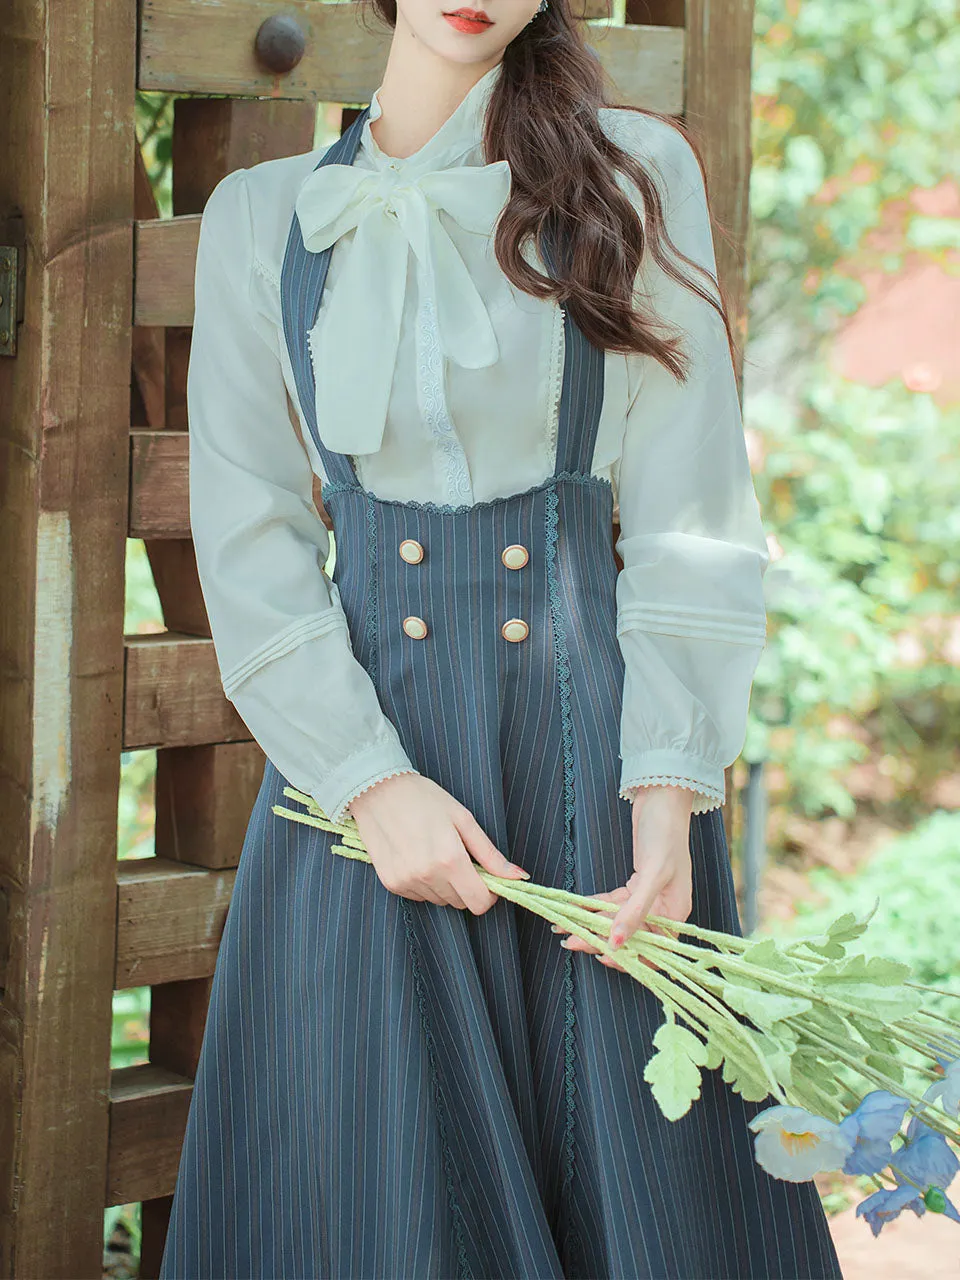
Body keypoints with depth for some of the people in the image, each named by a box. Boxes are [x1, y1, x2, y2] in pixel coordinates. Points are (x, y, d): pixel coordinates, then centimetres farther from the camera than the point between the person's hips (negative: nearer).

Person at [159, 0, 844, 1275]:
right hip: (360, 731, 1)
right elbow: (249, 543, 3)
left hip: (591, 726, -1)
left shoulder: (638, 171, 4)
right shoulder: (260, 216, 9)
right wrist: (370, 781, -11)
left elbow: (691, 513, -2)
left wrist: (668, 788, -13)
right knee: (382, 1178, 3)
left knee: (639, 1158, 1)